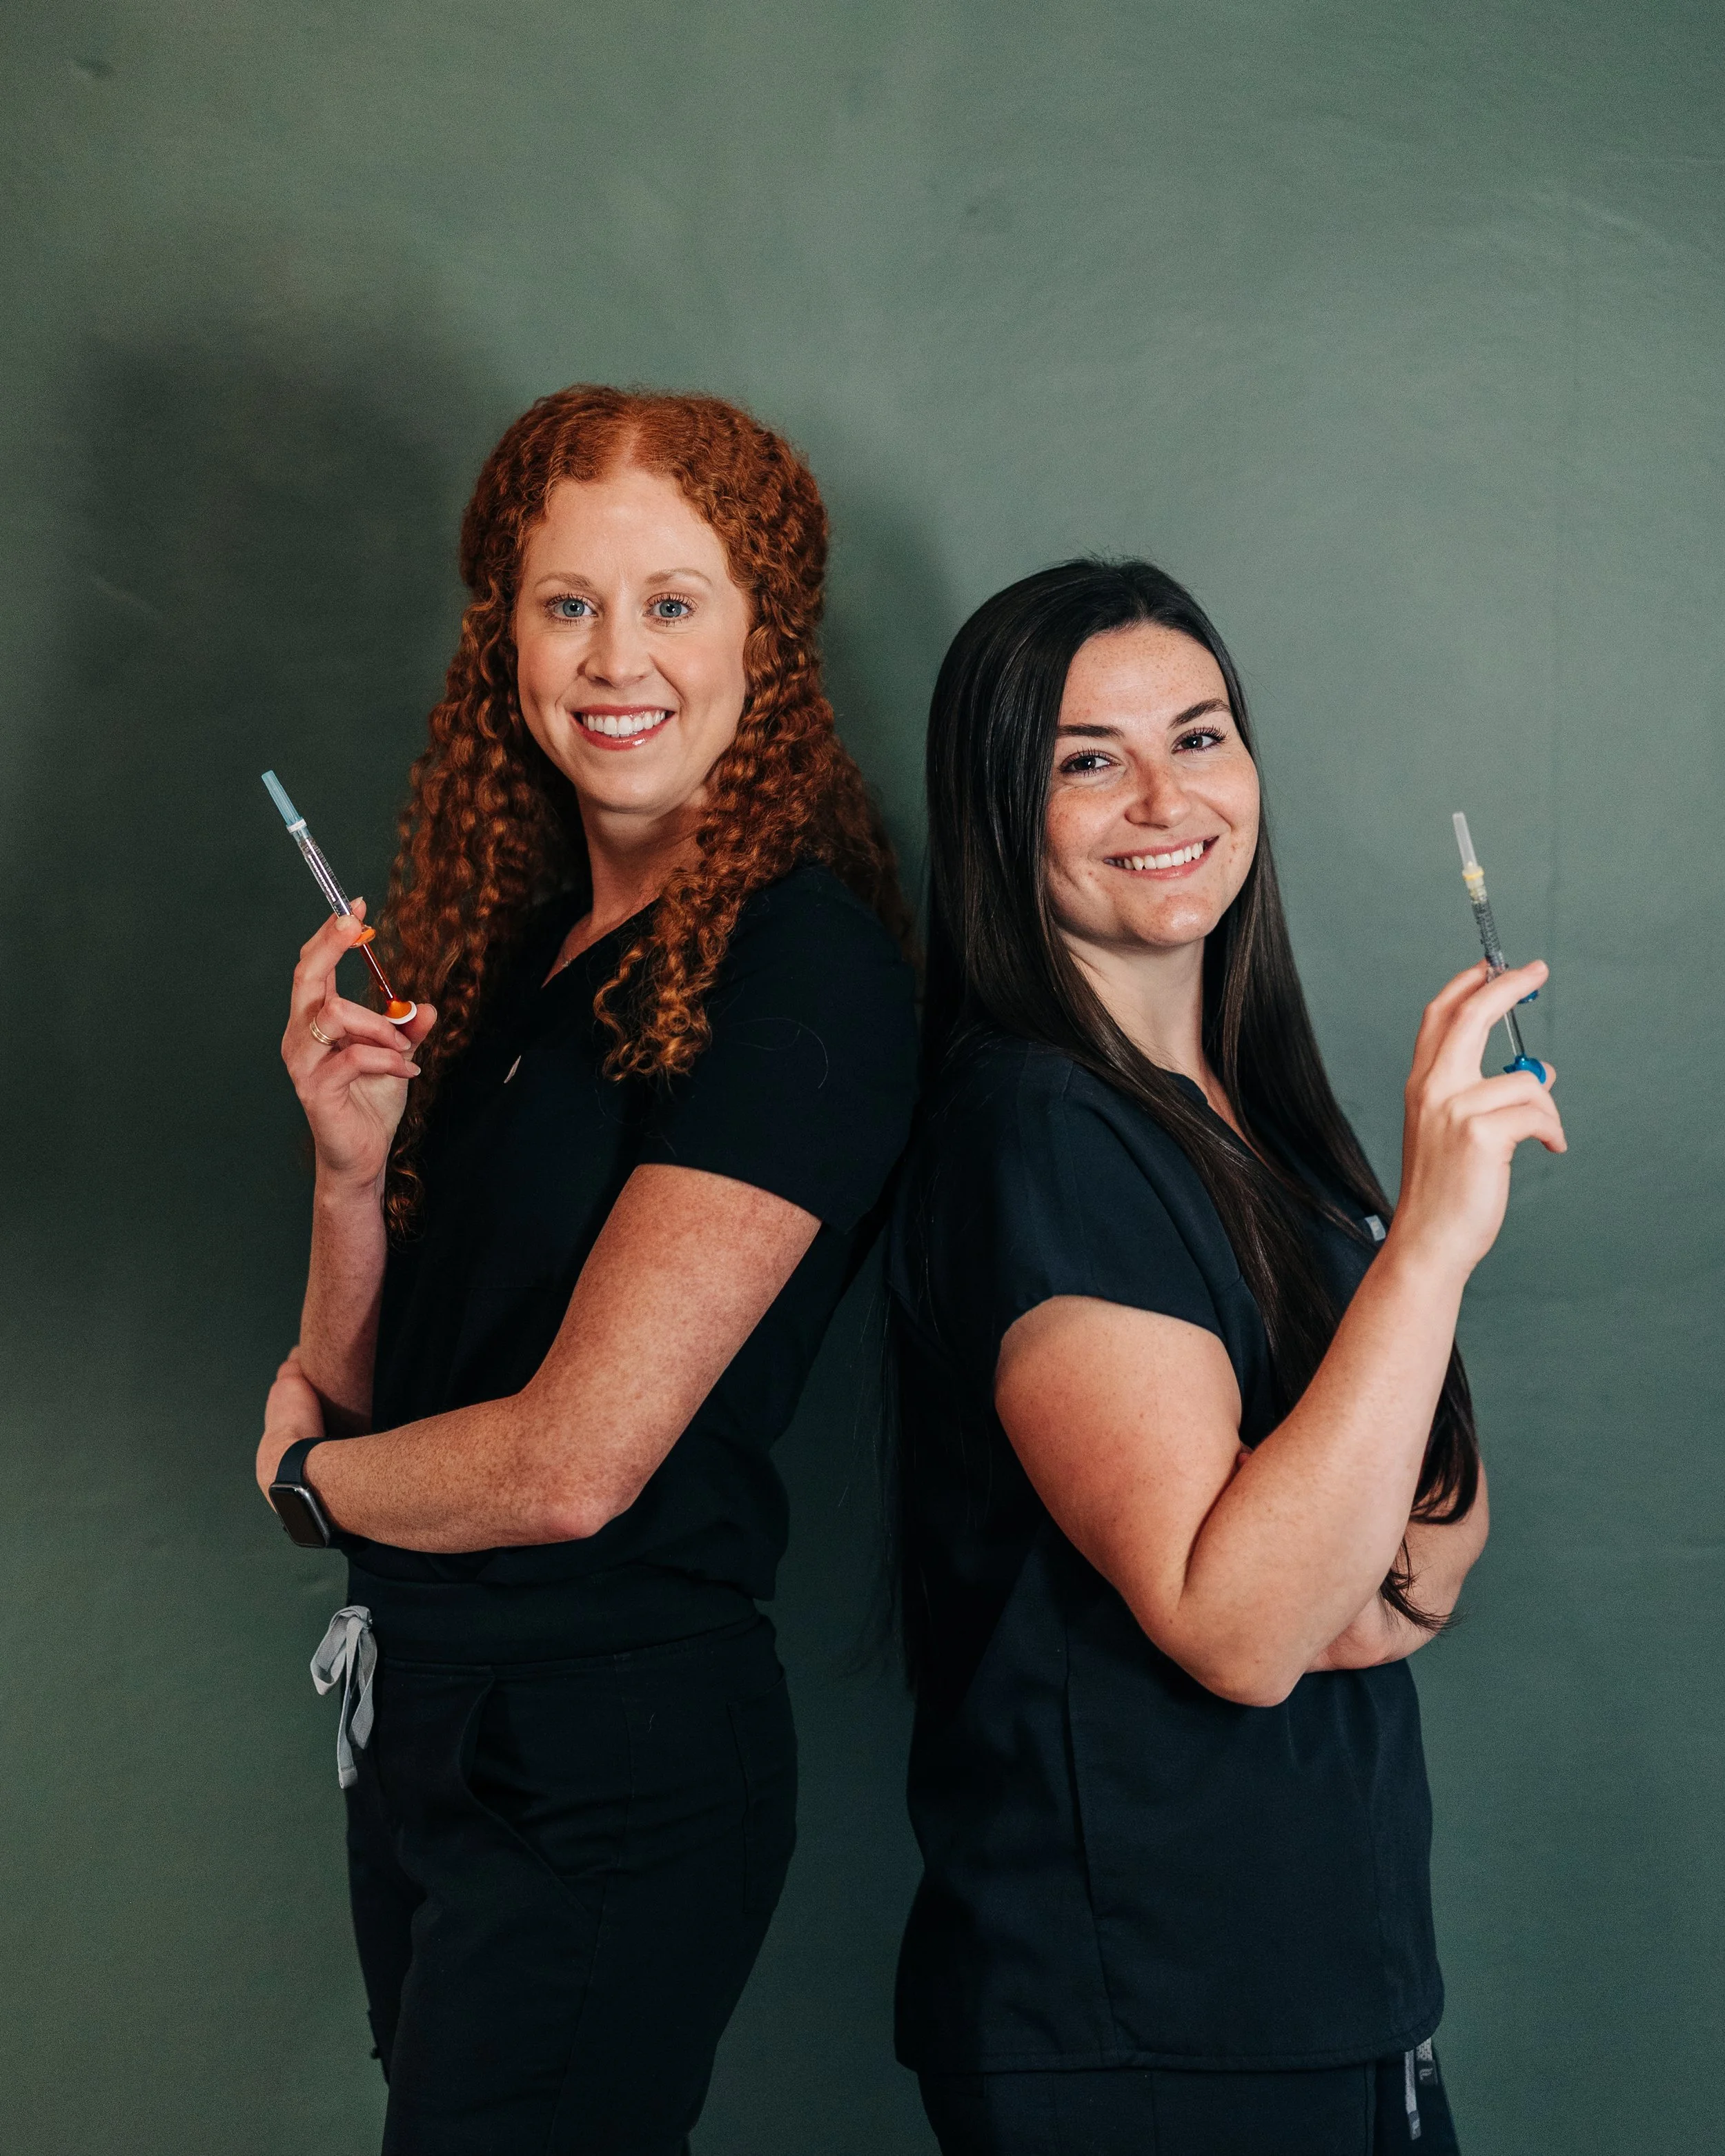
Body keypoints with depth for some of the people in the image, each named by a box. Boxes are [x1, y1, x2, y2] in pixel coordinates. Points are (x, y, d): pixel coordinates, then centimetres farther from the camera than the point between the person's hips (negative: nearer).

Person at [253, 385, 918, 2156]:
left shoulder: (800, 964, -18)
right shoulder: (522, 942, 6)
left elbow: (577, 1461, -22)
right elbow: (357, 1384, 9)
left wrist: (307, 1475, -3)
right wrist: (353, 1159, -10)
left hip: (613, 1763, -8)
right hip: (422, 1718, 8)